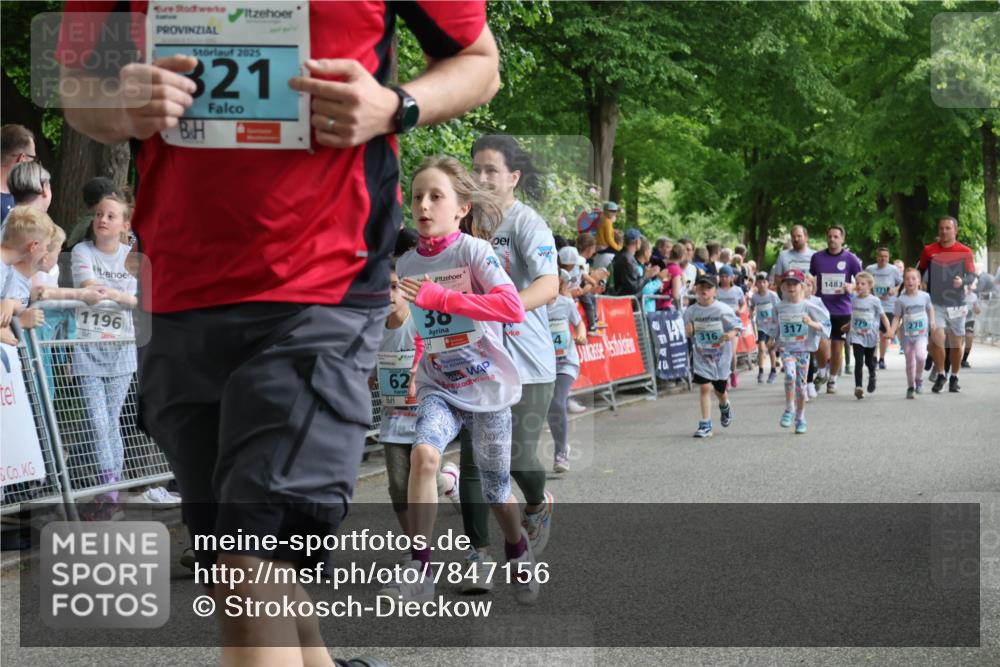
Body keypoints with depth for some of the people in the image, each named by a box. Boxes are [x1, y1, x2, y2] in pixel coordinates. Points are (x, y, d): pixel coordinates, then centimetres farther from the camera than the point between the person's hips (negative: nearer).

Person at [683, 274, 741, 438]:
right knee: (704, 387, -12)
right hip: (702, 356, 1)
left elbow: (738, 327, -8)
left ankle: (725, 407, 49)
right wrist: (688, 332, -16)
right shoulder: (691, 312, -5)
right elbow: (689, 336, 8)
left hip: (721, 357, -1)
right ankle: (705, 425, -7)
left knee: (720, 391, 13)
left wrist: (731, 334, -29)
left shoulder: (723, 310, -14)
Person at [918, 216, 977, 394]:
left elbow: (972, 275, -4)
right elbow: (919, 272, 14)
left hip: (957, 305, 1)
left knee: (956, 343, 7)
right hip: (935, 304, -1)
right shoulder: (929, 251, 3)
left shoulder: (965, 252, 1)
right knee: (937, 337, -19)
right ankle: (940, 374, -3)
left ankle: (954, 378, 23)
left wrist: (962, 281, -24)